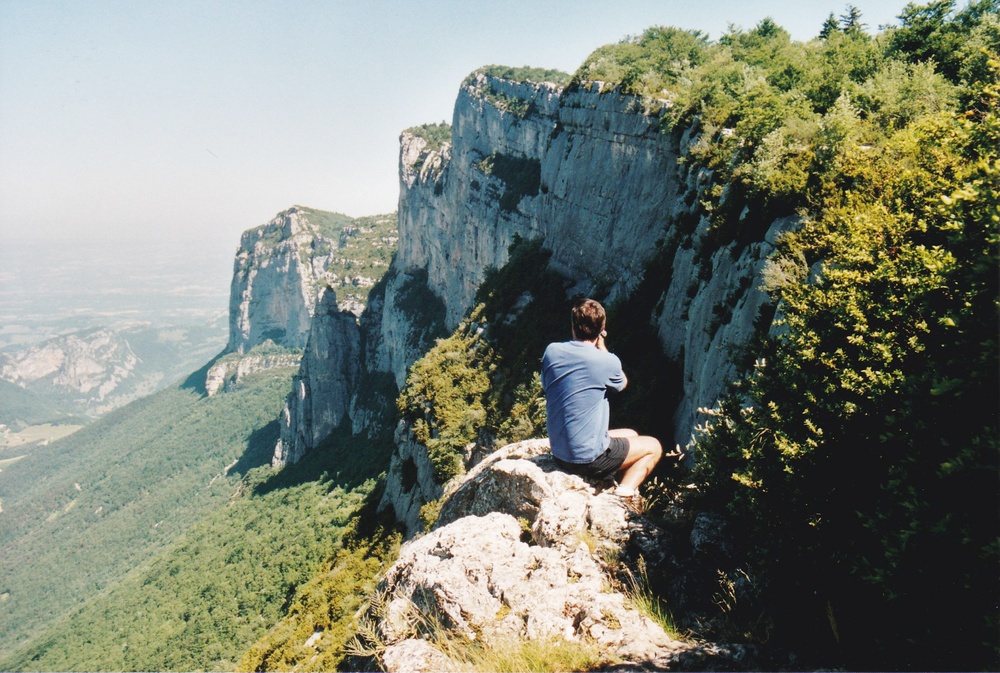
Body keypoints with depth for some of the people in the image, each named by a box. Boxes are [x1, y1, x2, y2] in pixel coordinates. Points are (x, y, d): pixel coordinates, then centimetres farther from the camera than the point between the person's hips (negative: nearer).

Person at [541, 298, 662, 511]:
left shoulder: (551, 352, -6)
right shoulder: (606, 361, -18)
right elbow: (622, 383, 6)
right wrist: (601, 346, 6)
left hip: (559, 455, 6)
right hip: (589, 459, -6)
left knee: (631, 435, 27)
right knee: (653, 447, 17)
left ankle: (623, 491, 14)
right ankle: (625, 492, -2)